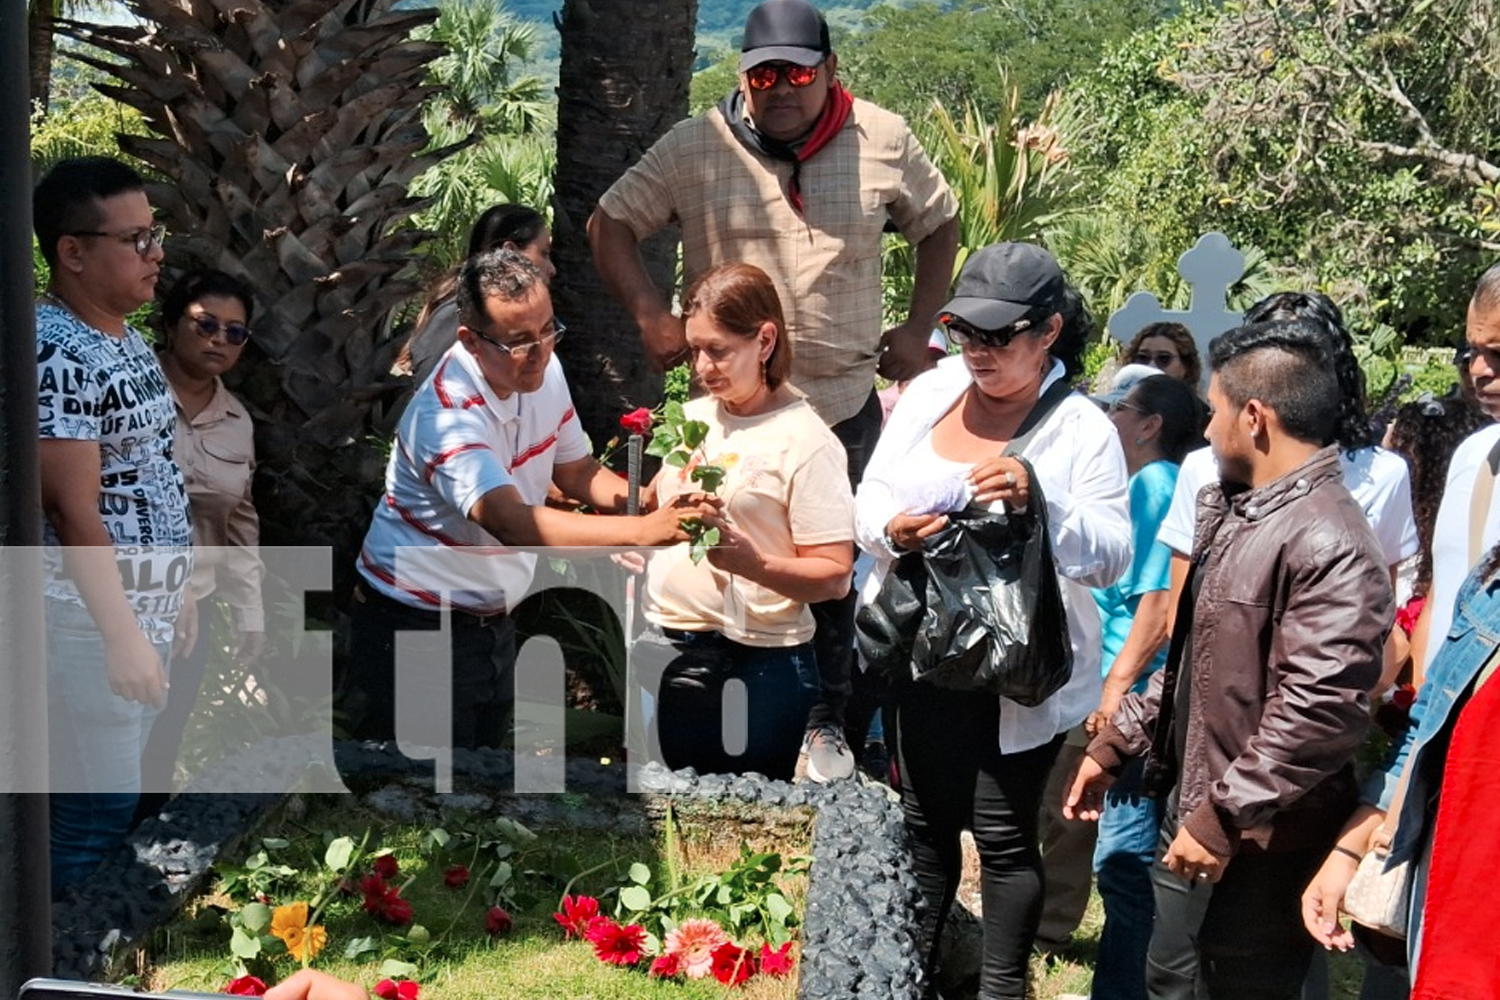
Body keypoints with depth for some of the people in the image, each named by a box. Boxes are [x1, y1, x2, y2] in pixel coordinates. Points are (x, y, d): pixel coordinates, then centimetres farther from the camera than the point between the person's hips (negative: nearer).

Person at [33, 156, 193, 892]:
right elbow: (74, 513, -22)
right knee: (97, 814, -4)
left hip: (143, 604, 9)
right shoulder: (55, 355, -20)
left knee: (121, 797, 15)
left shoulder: (126, 339, 10)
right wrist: (122, 636, -23)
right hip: (88, 613, -9)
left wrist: (173, 591, 19)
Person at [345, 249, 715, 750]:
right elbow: (513, 523, -41)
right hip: (417, 628, -8)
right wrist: (639, 531, -48)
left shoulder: (543, 372, -3)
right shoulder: (447, 416, -29)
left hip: (491, 619, 8)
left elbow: (575, 469, 11)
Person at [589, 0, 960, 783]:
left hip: (844, 402, 1)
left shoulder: (883, 143, -3)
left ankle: (828, 719, 29)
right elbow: (610, 223, -1)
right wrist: (650, 315, -13)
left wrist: (917, 328, 5)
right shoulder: (696, 148, -7)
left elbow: (939, 223, 12)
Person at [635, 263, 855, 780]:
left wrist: (752, 562, -28)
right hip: (661, 645, 6)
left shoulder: (805, 443, -9)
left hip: (755, 666, -6)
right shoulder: (691, 417, 10)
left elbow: (834, 576, -13)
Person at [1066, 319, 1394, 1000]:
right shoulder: (1232, 512, 12)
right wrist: (1115, 742, 21)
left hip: (1260, 842, -9)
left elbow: (1323, 712, -29)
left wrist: (1225, 816, -25)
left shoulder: (1328, 545, -22)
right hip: (1192, 814, 9)